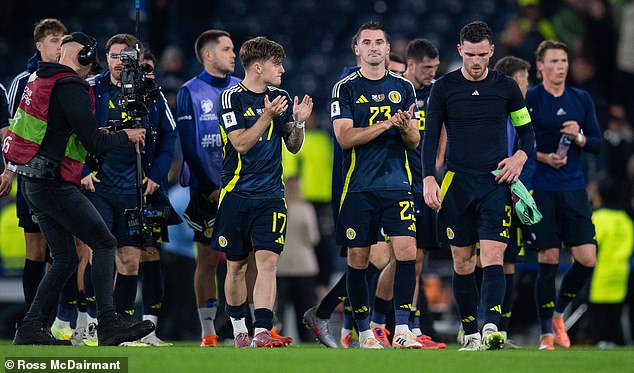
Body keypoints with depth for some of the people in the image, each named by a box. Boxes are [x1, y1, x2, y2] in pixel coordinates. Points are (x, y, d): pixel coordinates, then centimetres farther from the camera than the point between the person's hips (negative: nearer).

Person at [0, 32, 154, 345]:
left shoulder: (39, 80, 16)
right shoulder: (71, 89, -14)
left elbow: (28, 127, 27)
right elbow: (94, 143, -17)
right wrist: (126, 136, 1)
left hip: (34, 184, 10)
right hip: (55, 185, -10)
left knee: (65, 260, 12)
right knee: (104, 244, -9)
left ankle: (30, 328, 9)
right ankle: (108, 323, -17)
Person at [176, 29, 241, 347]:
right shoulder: (190, 93, 0)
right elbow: (189, 147, -4)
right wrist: (210, 189, -10)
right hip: (206, 189, -3)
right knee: (208, 259, 1)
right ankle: (208, 331, 5)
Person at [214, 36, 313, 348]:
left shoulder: (281, 98, 10)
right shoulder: (232, 98, -4)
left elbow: (293, 147, 15)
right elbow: (241, 143, -12)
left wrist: (299, 123, -4)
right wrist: (268, 116, -19)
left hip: (271, 196, 3)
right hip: (237, 193, -3)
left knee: (268, 261, -13)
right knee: (236, 265, 7)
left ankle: (262, 333, -20)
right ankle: (238, 327, 25)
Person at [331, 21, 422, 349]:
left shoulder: (403, 87, 10)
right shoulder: (345, 89, 2)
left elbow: (415, 141, 10)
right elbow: (345, 137, -9)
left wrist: (407, 128, -13)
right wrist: (387, 124, -17)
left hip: (396, 184, 1)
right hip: (358, 185, -1)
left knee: (406, 251, -12)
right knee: (358, 258, 2)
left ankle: (402, 330, -11)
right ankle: (364, 331, 14)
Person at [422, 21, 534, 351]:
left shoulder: (506, 87, 4)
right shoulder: (444, 87, 2)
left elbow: (526, 130, 15)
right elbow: (430, 137, 3)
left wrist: (520, 157, -5)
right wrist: (429, 179, -9)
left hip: (495, 182, -1)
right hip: (457, 182, 1)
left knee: (492, 256, -15)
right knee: (462, 262, 3)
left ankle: (491, 328, -28)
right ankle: (471, 334, 10)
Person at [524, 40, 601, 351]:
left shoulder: (582, 99, 10)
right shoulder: (528, 99, -2)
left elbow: (597, 144, 11)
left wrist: (579, 138, -10)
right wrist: (544, 157, -16)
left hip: (574, 189, 4)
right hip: (540, 190, -4)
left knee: (587, 259, -4)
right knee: (548, 261, -5)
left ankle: (558, 312, 20)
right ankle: (547, 332, 7)